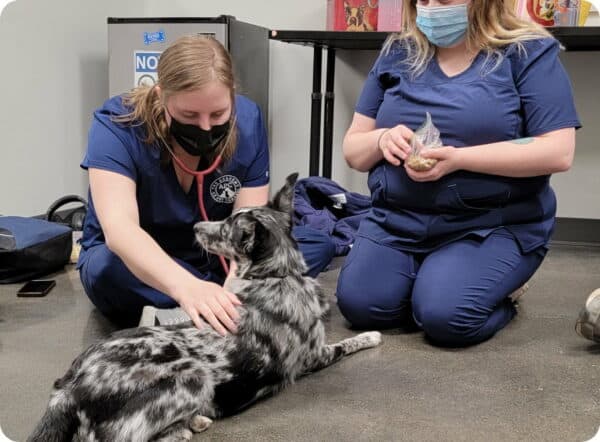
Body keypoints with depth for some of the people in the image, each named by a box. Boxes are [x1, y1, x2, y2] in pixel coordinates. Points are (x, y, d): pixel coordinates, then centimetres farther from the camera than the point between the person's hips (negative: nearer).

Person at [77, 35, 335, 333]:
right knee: (105, 270, -38)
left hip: (214, 257, 4)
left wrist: (235, 290, -40)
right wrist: (186, 288, -60)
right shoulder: (116, 125, -27)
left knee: (318, 245, -15)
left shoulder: (246, 121, -17)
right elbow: (118, 228, -42)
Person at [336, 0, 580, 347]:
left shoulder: (529, 53, -4)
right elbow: (353, 150, 11)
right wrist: (382, 139, -14)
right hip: (398, 220, 4)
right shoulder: (397, 55, 9)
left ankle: (500, 295, 8)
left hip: (493, 225, -4)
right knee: (359, 305, -17)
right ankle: (425, 279, 14)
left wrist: (458, 158, -22)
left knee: (444, 316, -25)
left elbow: (559, 153, -14)